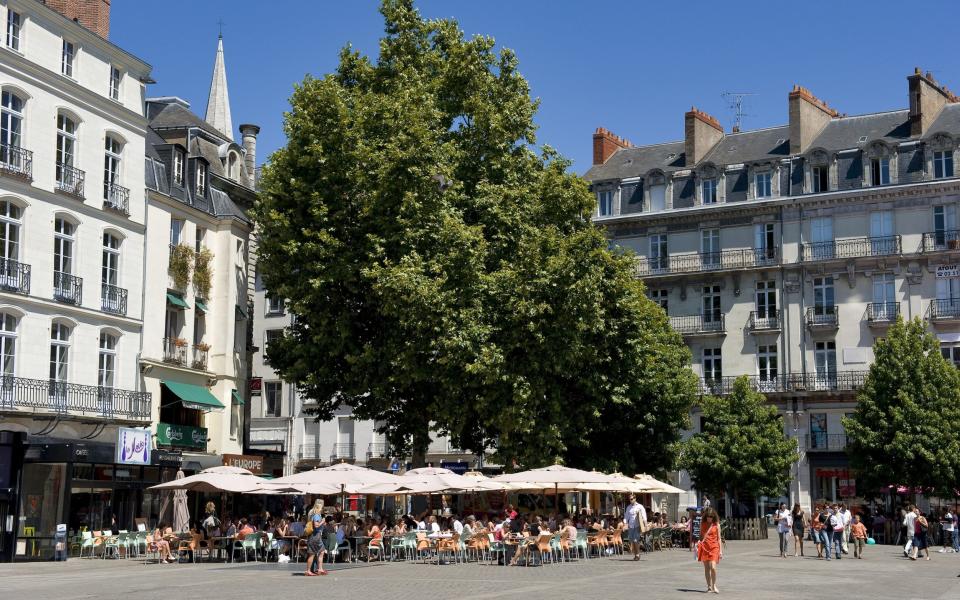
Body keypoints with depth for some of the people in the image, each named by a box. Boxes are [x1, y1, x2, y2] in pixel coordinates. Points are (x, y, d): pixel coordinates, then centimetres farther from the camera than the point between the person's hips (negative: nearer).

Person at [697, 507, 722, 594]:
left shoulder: (716, 525, 2)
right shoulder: (702, 523, 8)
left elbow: (719, 538, 4)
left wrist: (720, 550, 0)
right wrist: (698, 545, 3)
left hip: (714, 547, -2)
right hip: (704, 547, 3)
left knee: (713, 567, -13)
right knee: (706, 568, 5)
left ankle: (714, 586, 3)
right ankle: (709, 586, 16)